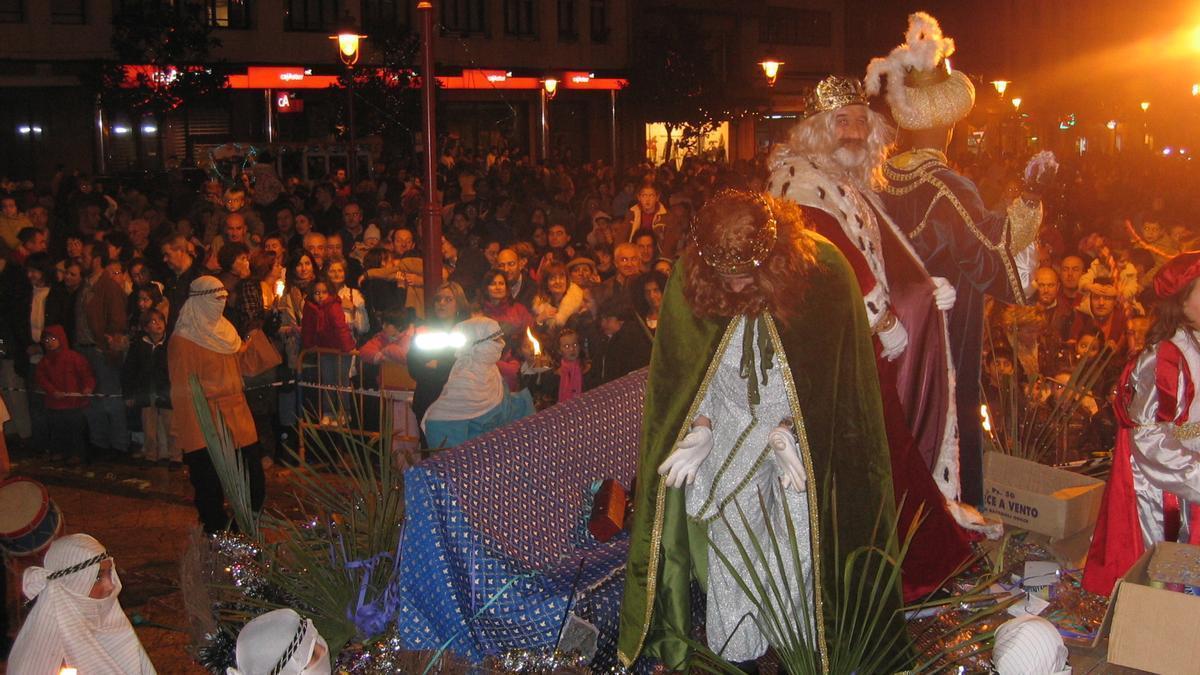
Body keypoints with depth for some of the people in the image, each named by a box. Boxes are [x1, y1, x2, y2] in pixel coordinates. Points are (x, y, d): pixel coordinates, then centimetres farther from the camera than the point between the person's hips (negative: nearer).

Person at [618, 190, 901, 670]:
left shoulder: (823, 271, -19)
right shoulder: (692, 276, -13)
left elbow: (826, 370, -10)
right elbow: (687, 368, -1)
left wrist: (789, 430, -14)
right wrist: (701, 426, -11)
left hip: (803, 436, -2)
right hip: (726, 436, 2)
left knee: (796, 539, -2)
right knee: (726, 543, 2)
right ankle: (733, 653, 15)